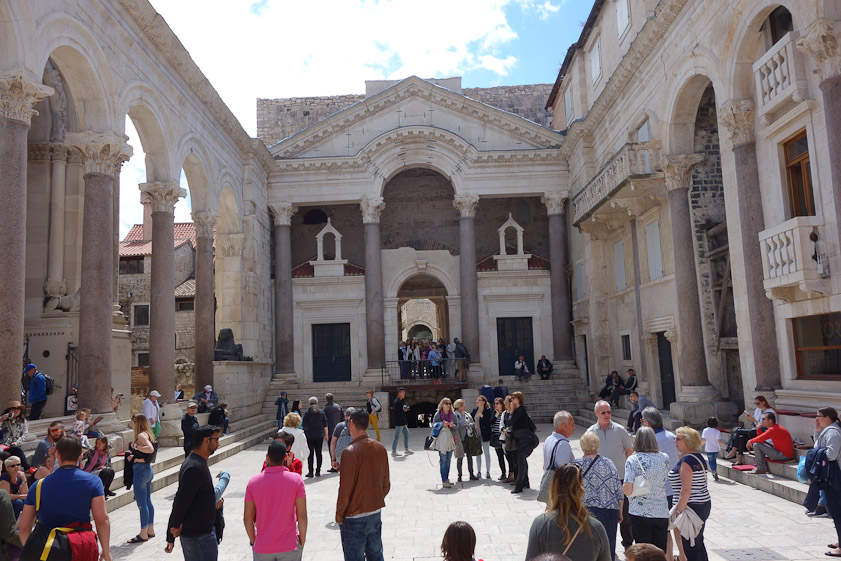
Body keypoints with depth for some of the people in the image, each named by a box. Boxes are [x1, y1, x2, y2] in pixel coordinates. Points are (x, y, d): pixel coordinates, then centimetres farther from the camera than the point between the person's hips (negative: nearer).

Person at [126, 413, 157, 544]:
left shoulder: (141, 435, -16)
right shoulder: (147, 434, 12)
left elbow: (150, 449, -32)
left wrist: (135, 447, -20)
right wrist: (133, 456, 3)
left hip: (141, 470, -10)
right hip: (148, 469, 10)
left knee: (142, 504, -2)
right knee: (148, 501, 16)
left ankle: (143, 534, 5)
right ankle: (150, 530, 25)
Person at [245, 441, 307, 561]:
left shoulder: (253, 482, -6)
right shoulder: (296, 480, -10)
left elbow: (248, 518, -2)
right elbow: (302, 516, -10)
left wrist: (253, 541, 13)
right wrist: (302, 541, 3)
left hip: (262, 548, 1)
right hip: (290, 546, -1)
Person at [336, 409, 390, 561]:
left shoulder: (350, 452, -19)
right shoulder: (380, 448, 1)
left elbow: (345, 490, -16)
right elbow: (386, 484, 8)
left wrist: (339, 516, -4)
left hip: (354, 520, -6)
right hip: (376, 514, 6)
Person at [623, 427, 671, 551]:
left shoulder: (632, 460, -11)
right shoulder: (664, 458, 0)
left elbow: (627, 490, -17)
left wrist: (623, 486, 3)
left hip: (640, 513, -3)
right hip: (662, 512, 3)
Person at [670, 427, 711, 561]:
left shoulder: (686, 461, -18)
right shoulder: (699, 457, 11)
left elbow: (686, 490, -23)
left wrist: (678, 511, -19)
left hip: (692, 507, -10)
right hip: (705, 504, 10)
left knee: (690, 548, -3)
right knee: (698, 544, 18)